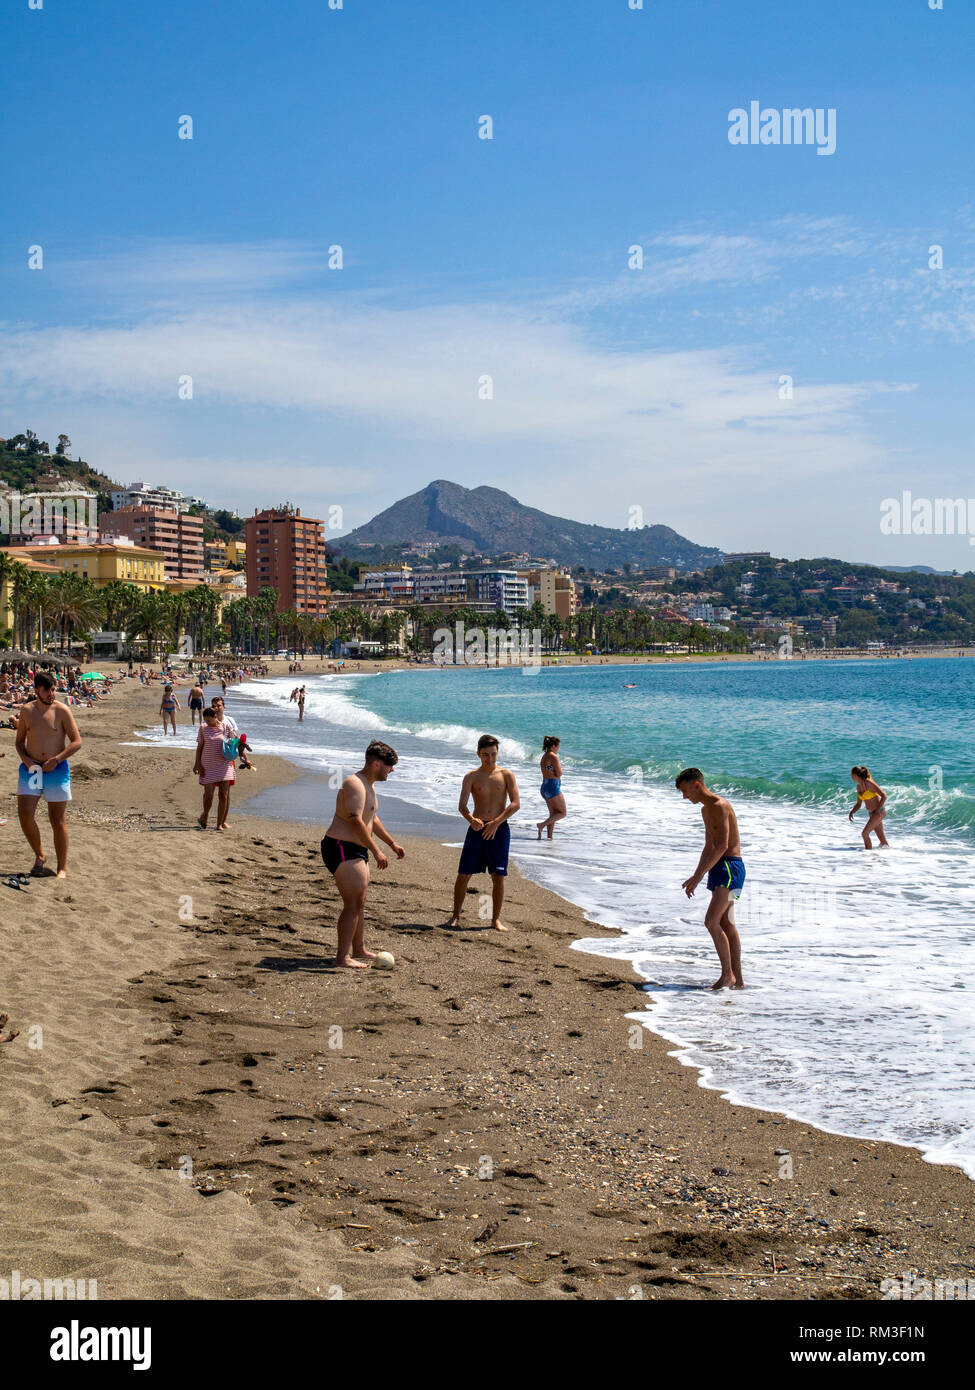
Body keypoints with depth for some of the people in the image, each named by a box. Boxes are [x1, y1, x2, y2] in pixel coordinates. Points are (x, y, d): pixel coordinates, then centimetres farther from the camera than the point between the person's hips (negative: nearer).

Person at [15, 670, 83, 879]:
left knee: (58, 821, 2)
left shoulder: (61, 711, -5)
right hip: (30, 769, 3)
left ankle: (62, 868, 13)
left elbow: (77, 742, -5)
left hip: (56, 769, -3)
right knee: (25, 814, -10)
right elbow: (20, 740, 14)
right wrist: (25, 759, -6)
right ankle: (39, 856, 13)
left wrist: (56, 759, -16)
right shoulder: (27, 710, 5)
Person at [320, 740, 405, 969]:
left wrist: (392, 843, 32)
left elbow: (372, 819, 30)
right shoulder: (355, 784, -18)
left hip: (356, 851, 11)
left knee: (360, 903, 19)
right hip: (342, 848, -11)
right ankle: (342, 957, -12)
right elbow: (356, 821, -27)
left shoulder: (369, 785, 17)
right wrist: (377, 851, -27)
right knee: (353, 904, -13)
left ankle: (359, 950, 30)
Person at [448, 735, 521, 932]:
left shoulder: (506, 775, 2)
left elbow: (516, 804, -6)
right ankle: (456, 915, 13)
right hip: (477, 828, 1)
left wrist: (496, 822, -17)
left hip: (499, 829, 0)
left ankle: (496, 919, 9)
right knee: (463, 874, 0)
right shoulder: (471, 777, 3)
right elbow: (462, 805, -6)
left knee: (498, 876, -2)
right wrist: (471, 819, -28)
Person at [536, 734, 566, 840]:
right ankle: (542, 825, -16)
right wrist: (559, 766, 2)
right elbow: (559, 773, -14)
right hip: (553, 786, -9)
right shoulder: (553, 756, -13)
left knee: (553, 814, 14)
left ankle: (549, 837, 8)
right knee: (562, 813, 0)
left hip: (544, 786, 9)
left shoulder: (544, 757, 14)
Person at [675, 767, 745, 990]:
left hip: (730, 867, -10)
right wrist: (695, 876, 23)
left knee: (711, 921, -16)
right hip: (720, 868, 10)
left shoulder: (719, 806, -15)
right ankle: (737, 979, 12)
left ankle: (727, 973, -9)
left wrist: (699, 876, -23)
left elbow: (722, 845, -22)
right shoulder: (706, 809, 17)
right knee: (726, 925, 9)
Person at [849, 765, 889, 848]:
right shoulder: (859, 786, 7)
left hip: (879, 812, -8)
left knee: (864, 833, -15)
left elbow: (884, 795, -18)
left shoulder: (869, 783, -18)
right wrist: (851, 812, -2)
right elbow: (858, 804, 16)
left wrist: (878, 810, -23)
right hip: (871, 813, 8)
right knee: (882, 838, 10)